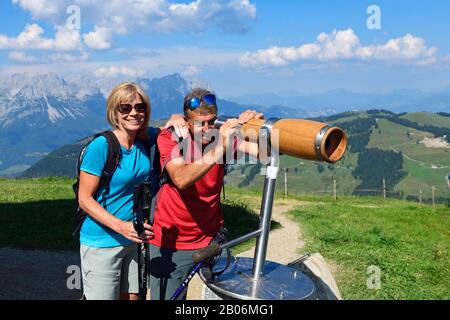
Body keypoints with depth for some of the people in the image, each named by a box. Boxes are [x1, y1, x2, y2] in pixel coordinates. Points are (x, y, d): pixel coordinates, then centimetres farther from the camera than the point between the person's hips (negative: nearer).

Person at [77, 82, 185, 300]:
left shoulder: (146, 139, 0)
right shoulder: (100, 146, -17)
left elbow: (173, 121, 18)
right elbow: (85, 199, -15)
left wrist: (175, 120, -7)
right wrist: (121, 226, -26)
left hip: (134, 239, 6)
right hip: (101, 244, -6)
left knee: (132, 296, 17)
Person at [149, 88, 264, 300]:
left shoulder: (223, 136, -7)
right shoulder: (169, 138, -14)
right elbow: (181, 180, -33)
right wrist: (218, 151, -44)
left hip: (211, 238, 2)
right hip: (171, 243, -2)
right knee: (167, 295, 7)